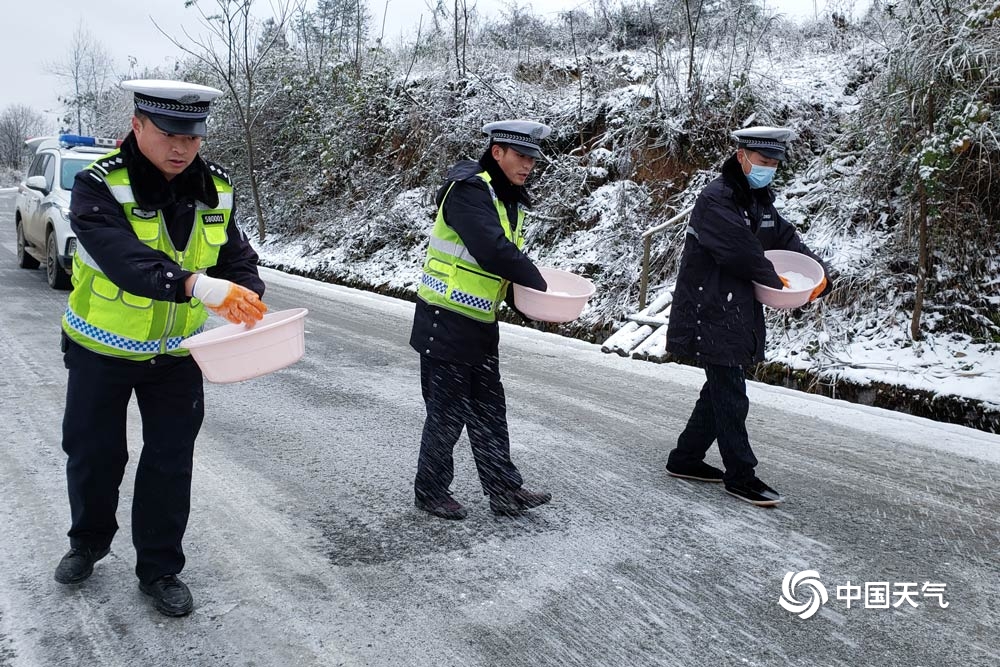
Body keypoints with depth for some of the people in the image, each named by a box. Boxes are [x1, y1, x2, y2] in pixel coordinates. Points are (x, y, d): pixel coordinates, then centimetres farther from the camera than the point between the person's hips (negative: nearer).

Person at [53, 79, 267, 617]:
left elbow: (238, 258, -4)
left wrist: (247, 299, -27)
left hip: (177, 352, 3)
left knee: (171, 461, 7)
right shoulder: (100, 186, -21)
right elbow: (123, 259, -38)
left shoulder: (215, 192, -7)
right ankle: (88, 543, 43)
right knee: (93, 452, 15)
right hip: (102, 349, -2)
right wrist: (193, 284, -54)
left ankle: (159, 568, 25)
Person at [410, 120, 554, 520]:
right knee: (447, 413, 3)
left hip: (481, 324, 9)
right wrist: (536, 283, -18)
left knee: (489, 412, 14)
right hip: (445, 323, -9)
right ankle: (430, 491, 22)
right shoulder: (469, 190, -18)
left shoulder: (509, 200, 11)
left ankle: (505, 490, 24)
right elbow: (492, 251, -30)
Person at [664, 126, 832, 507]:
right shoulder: (716, 200, -15)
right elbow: (743, 251, -21)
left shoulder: (760, 201, 15)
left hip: (739, 314, 9)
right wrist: (776, 282, -6)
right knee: (731, 396, -4)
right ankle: (740, 476, 7)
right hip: (710, 315, -9)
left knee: (721, 390, 14)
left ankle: (686, 459, 25)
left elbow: (786, 239, 19)